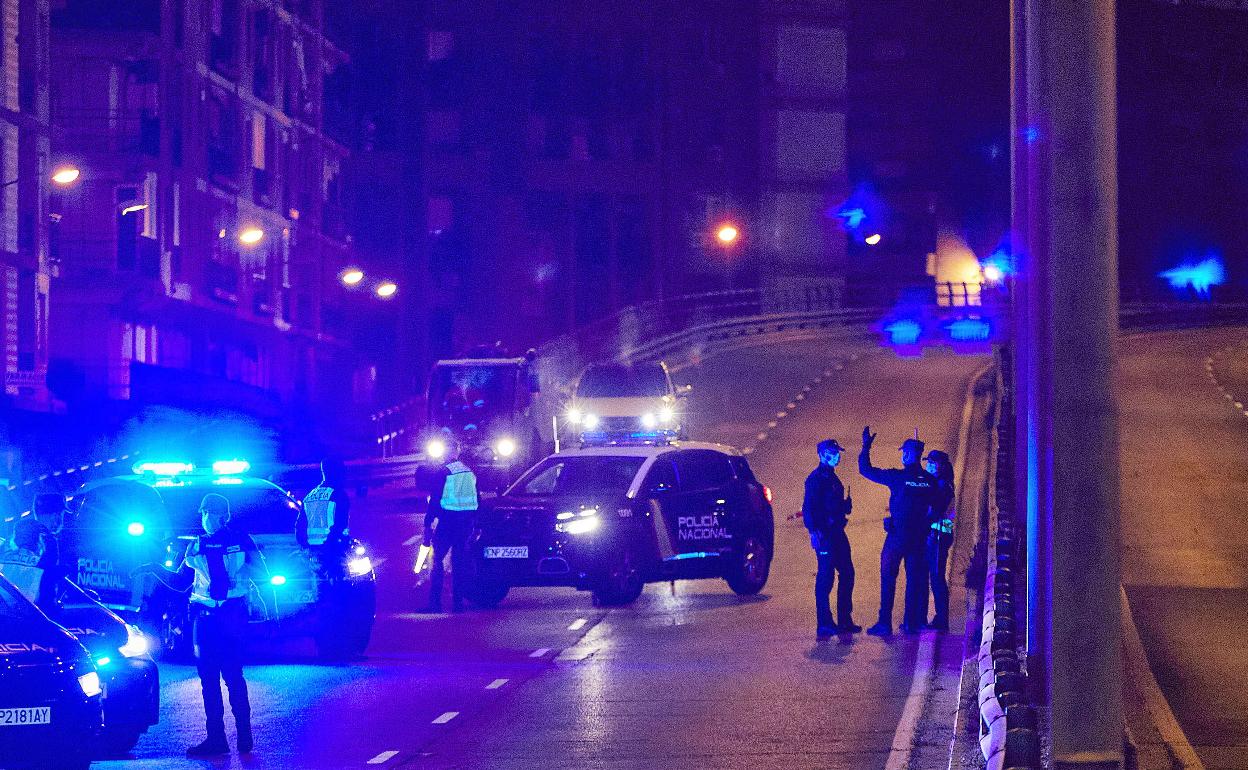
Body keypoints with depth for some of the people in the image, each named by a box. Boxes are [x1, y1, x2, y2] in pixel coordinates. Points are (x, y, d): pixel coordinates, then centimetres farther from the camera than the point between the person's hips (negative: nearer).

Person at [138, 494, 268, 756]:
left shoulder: (241, 540, 4)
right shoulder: (197, 547, 16)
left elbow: (263, 577, 1)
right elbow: (180, 582, 20)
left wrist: (242, 565, -15)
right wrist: (155, 569, 7)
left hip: (232, 614, -5)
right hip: (205, 616, 5)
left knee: (232, 674, -12)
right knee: (208, 677, 2)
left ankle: (244, 735, -6)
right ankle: (216, 737, 5)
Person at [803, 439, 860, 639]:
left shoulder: (831, 477, 19)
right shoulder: (816, 478, -10)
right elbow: (808, 508, -17)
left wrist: (846, 505, 8)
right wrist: (814, 531, -25)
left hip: (837, 533, 10)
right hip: (825, 534, -10)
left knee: (847, 574, 10)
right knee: (826, 577, -7)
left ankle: (845, 621, 16)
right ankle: (824, 624, -5)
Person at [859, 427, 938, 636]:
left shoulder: (897, 477, -11)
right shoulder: (929, 480, 0)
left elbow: (866, 470, -3)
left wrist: (866, 447, 8)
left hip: (897, 535, -4)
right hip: (919, 537, 4)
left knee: (888, 578, 2)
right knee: (915, 579, 11)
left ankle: (885, 623, -3)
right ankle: (912, 622, 11)